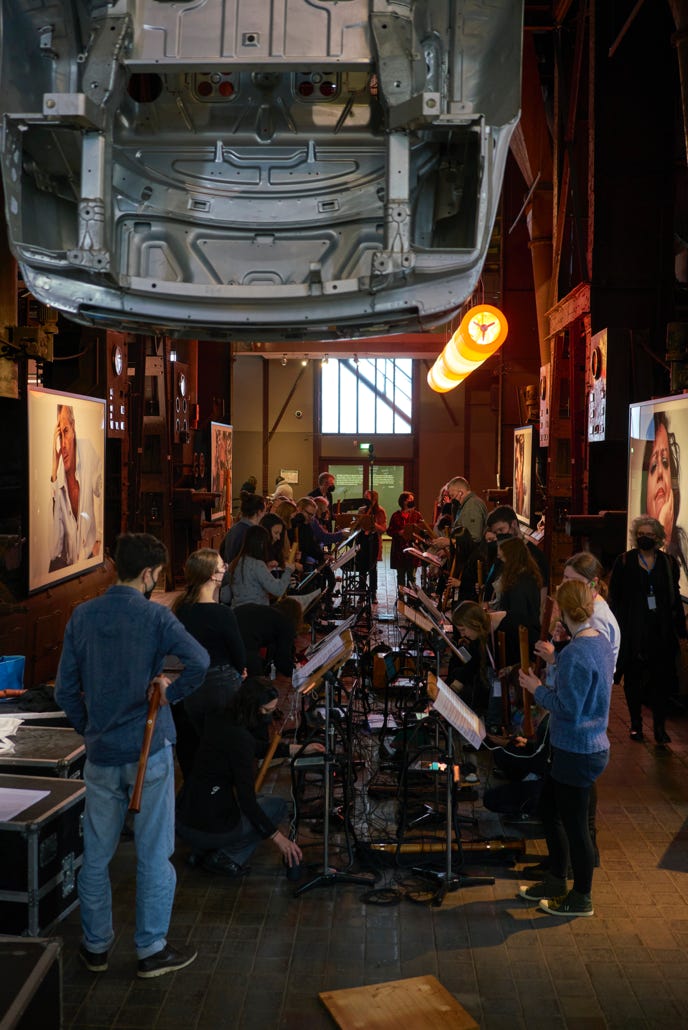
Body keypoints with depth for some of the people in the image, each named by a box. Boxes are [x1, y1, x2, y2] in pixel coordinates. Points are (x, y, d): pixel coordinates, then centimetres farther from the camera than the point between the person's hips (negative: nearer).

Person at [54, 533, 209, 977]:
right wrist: (170, 692, -11)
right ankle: (152, 950, 19)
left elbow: (65, 690, 4)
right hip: (149, 752, -4)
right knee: (154, 855, 9)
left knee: (96, 855, 16)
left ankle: (96, 946, 29)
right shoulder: (154, 615, -11)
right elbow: (199, 661, -28)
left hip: (100, 755, 4)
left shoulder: (83, 616, 1)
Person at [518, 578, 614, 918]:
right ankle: (556, 881, 35)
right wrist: (556, 659, 19)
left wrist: (538, 689, -13)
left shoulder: (576, 654, -27)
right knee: (549, 808, 21)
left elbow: (568, 709, -26)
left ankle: (581, 898, 25)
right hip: (587, 746, 10)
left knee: (574, 824, 7)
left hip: (578, 753, -10)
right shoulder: (600, 641, 2)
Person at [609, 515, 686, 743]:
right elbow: (614, 597, 0)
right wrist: (617, 628, -7)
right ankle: (636, 724, 19)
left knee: (661, 677, -1)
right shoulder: (624, 562, 0)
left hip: (661, 630, 1)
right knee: (633, 678, 7)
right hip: (633, 630, -1)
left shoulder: (669, 562, 6)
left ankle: (660, 726, 8)